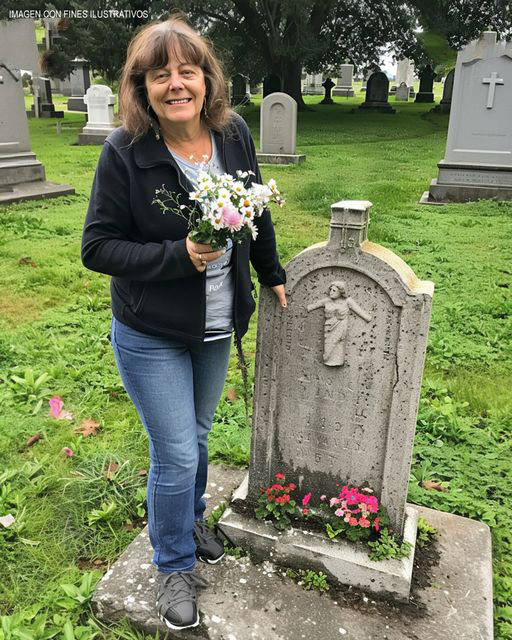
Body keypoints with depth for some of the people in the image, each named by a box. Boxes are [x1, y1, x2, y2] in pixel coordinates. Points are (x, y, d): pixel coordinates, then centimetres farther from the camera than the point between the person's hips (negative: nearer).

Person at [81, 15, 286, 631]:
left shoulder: (233, 134, -3)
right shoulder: (124, 152, -17)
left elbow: (255, 212, 11)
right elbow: (98, 247, -15)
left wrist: (272, 274, 18)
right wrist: (180, 256, -25)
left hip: (216, 327, 5)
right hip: (150, 336, -4)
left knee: (197, 436, 21)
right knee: (176, 453, 2)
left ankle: (191, 519, 50)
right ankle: (175, 567, 30)